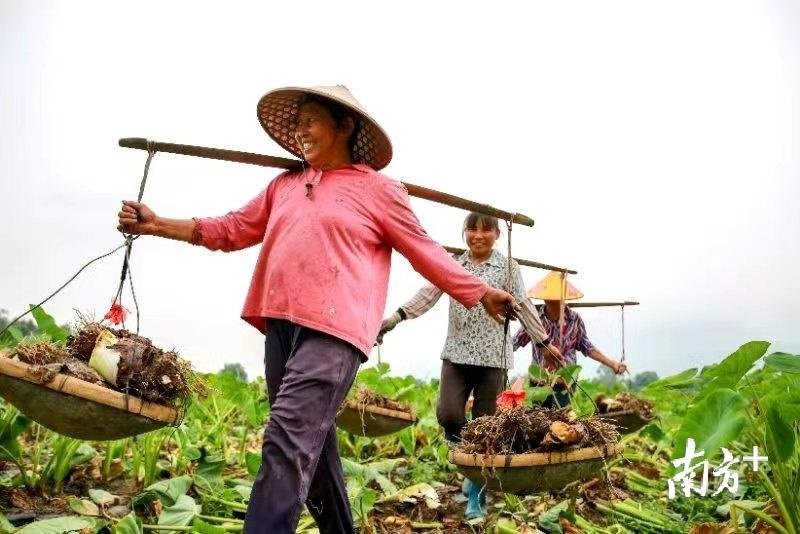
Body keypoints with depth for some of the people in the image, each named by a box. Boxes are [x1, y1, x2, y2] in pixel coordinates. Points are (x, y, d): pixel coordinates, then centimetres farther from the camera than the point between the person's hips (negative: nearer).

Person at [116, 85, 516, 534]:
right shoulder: (285, 185, 19)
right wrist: (158, 224, 15)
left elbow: (425, 251, 8)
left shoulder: (377, 189, 4)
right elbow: (232, 230, 22)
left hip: (333, 330, -6)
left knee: (288, 442, -18)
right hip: (281, 326, 7)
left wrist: (483, 293, 10)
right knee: (313, 446, 13)